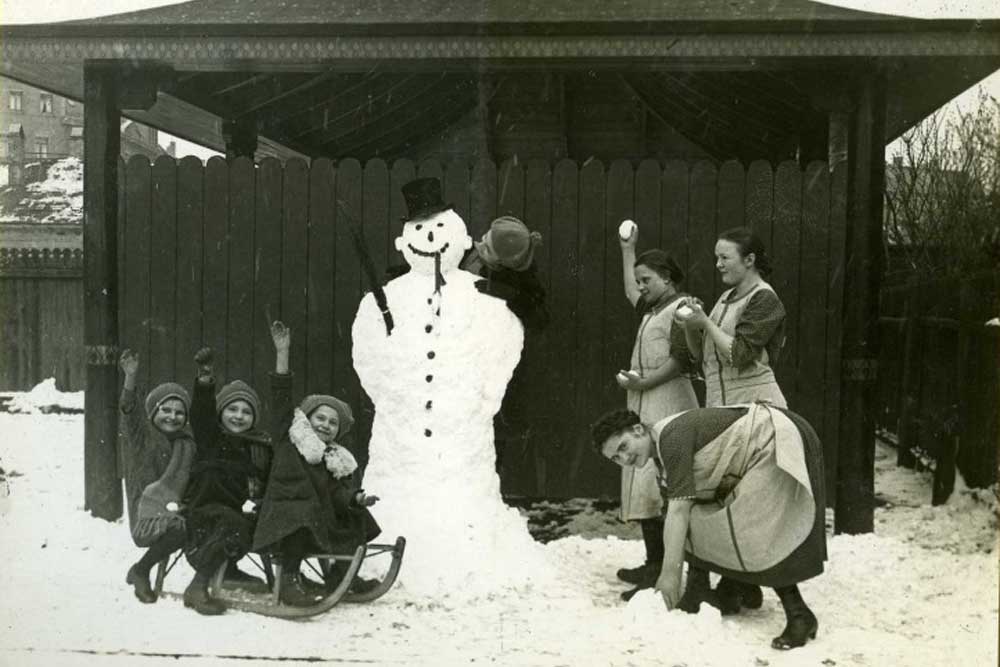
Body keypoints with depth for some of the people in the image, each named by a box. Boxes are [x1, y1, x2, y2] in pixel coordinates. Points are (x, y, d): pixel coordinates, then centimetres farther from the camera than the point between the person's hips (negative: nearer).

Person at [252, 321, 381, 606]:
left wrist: (357, 498, -23)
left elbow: (341, 492, 1)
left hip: (319, 524, 6)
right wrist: (282, 354, -10)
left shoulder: (338, 460, 16)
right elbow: (281, 397, -3)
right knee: (304, 514, -35)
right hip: (283, 520, -6)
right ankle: (289, 579, -27)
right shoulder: (288, 438, 5)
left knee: (358, 518, 2)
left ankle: (341, 573, 17)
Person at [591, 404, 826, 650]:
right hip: (754, 458, 10)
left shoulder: (672, 436, -23)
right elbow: (676, 518, 11)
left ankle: (800, 617, -12)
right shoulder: (663, 456, 7)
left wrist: (670, 572, -26)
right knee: (701, 514, 8)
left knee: (753, 531, -20)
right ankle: (696, 598, 17)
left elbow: (679, 509, -27)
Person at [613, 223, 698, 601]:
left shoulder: (682, 307, -7)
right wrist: (627, 251, 42)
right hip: (645, 405, 9)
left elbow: (680, 360, -17)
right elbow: (630, 292, 41)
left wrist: (642, 382, -17)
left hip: (666, 406, -9)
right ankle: (654, 565, 13)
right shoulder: (654, 309, 21)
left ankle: (660, 573, -12)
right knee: (644, 486, 8)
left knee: (651, 485, -13)